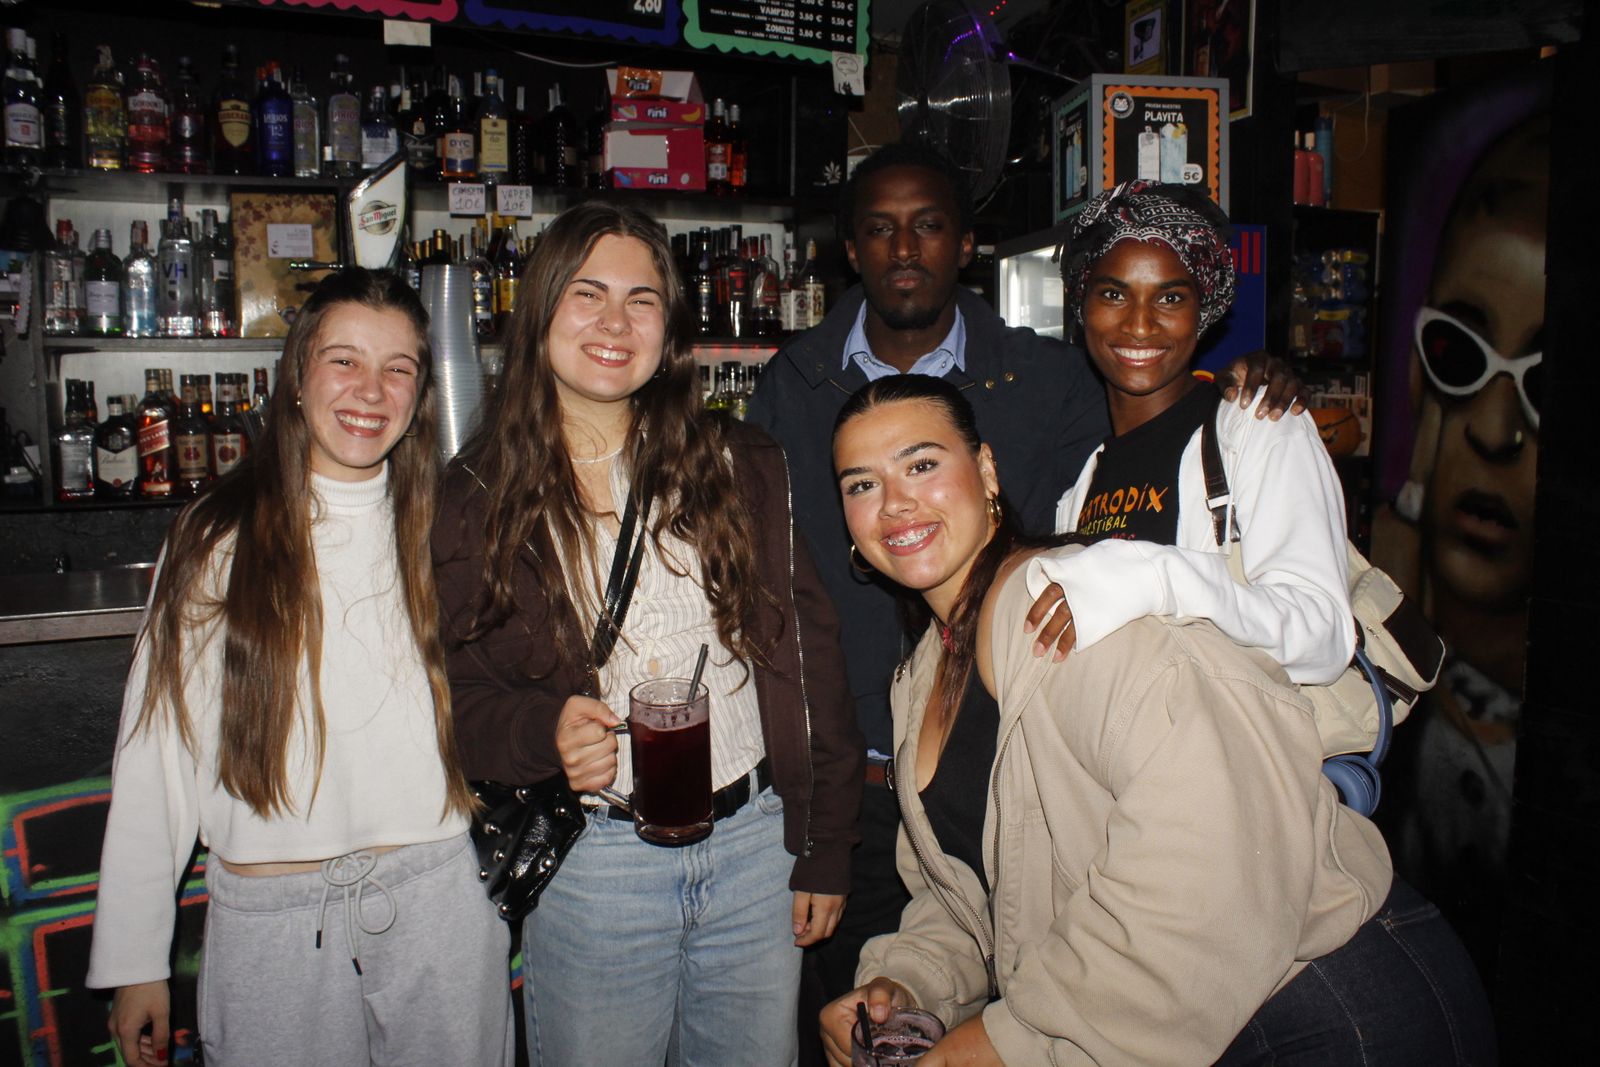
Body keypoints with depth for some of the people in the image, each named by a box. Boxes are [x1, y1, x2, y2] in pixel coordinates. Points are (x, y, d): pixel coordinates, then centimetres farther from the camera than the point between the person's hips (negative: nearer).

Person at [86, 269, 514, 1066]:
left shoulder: (446, 530, 3)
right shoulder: (216, 540, -1)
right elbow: (158, 746, 1)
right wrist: (134, 960, 2)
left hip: (440, 902, 1)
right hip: (271, 918, -1)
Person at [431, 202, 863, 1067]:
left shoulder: (739, 464, 1)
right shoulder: (479, 499, -2)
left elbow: (807, 650, 2)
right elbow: (462, 695, 0)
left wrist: (825, 851, 2)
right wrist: (545, 731, -22)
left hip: (755, 841, 2)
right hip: (591, 859, -1)